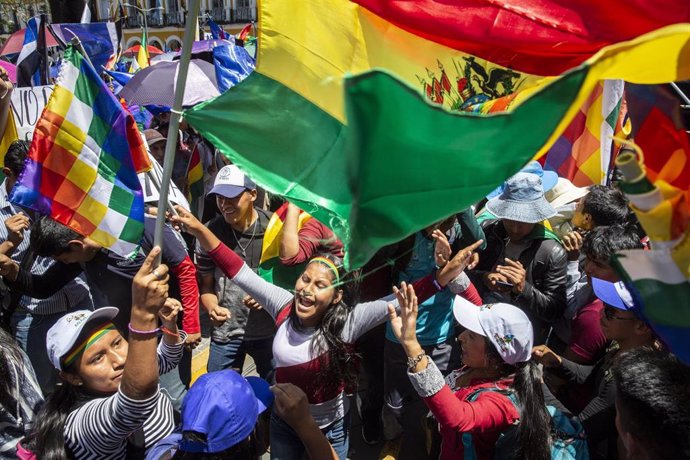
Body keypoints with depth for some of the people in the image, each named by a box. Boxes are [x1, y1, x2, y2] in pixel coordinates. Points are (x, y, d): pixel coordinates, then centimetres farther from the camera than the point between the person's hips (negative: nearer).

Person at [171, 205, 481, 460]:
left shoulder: (347, 322, -25)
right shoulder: (284, 307, -17)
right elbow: (237, 270, -16)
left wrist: (448, 271, -43)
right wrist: (198, 229, -21)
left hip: (330, 428, -2)